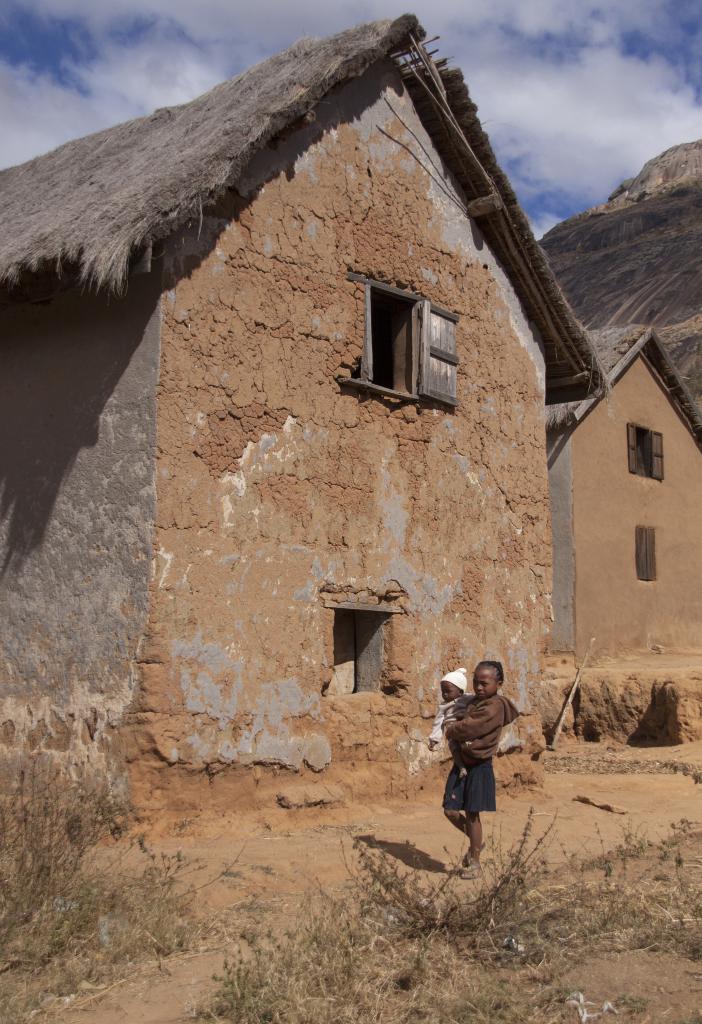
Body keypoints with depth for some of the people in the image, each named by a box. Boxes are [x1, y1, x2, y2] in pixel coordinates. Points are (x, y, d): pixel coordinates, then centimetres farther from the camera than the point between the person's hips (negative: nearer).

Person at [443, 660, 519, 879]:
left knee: (472, 813, 1)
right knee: (451, 811, 6)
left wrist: (450, 730, -3)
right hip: (462, 763, 8)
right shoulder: (477, 701, 9)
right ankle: (475, 842, 31)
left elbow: (468, 728, -23)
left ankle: (475, 863, 16)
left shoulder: (494, 706, -17)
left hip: (479, 766, -8)